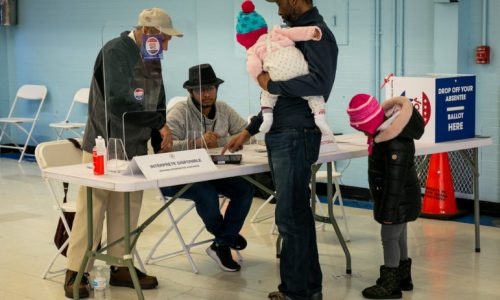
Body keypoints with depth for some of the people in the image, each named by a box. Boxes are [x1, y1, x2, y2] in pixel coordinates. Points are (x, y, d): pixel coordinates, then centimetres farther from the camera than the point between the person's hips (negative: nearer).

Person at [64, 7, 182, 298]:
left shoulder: (152, 59, 11)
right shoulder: (115, 52, -15)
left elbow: (157, 102, 17)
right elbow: (118, 102, -24)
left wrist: (163, 136, 4)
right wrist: (160, 123, -18)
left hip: (136, 149, 8)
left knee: (127, 210, 9)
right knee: (92, 210, -4)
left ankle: (119, 266, 19)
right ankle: (76, 272, 3)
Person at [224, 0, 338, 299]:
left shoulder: (317, 34, -10)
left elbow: (319, 82, -26)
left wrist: (271, 84, -15)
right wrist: (248, 131, 21)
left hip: (296, 137, -9)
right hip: (281, 136, 9)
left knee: (291, 217, -4)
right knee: (298, 214, 14)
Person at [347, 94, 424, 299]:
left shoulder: (395, 146, -29)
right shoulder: (386, 135, 3)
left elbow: (395, 181, -28)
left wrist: (388, 209, -24)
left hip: (398, 200, -10)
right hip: (401, 199, 10)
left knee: (389, 237, -2)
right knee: (398, 236, 20)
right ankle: (403, 276, 34)